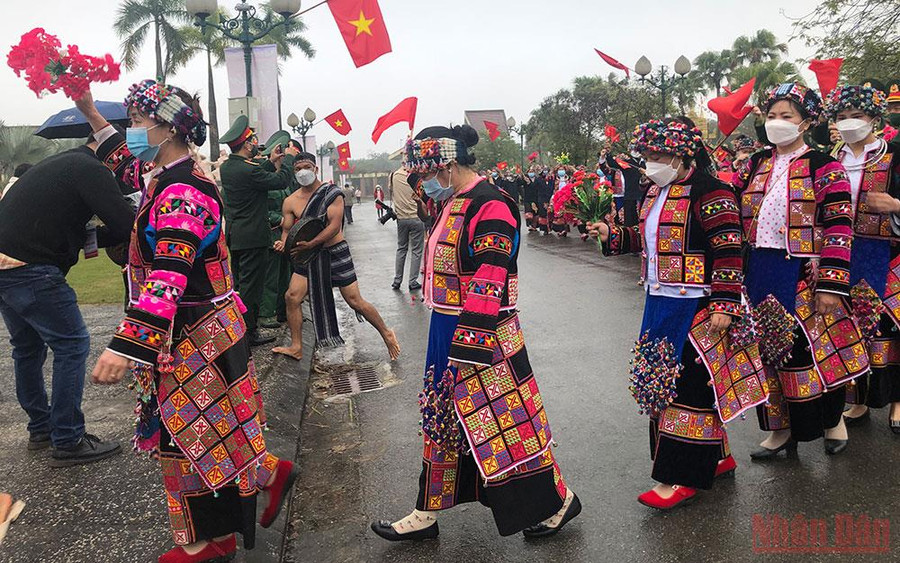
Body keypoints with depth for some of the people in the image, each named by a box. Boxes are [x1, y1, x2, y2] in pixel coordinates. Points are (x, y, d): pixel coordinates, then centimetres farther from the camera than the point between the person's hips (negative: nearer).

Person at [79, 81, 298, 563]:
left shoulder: (181, 192, -22)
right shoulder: (167, 179, 10)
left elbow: (168, 277, -31)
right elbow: (126, 163, 33)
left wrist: (127, 346, -36)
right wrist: (90, 114, 30)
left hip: (196, 336, -10)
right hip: (186, 335, 10)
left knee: (192, 435, 3)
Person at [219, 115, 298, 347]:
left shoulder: (226, 167, 6)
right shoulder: (247, 170, -21)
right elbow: (282, 180, -15)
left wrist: (271, 161, 18)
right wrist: (288, 158, -1)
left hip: (233, 236, 9)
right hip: (252, 236, -9)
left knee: (239, 282, 17)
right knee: (251, 284, -2)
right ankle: (249, 332, 4)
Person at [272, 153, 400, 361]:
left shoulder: (332, 193, -11)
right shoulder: (290, 201, 1)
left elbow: (335, 226, -20)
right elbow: (287, 229, 6)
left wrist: (310, 244, -29)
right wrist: (284, 243, -18)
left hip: (335, 253, -4)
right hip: (309, 257, 5)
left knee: (355, 301, -2)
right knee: (292, 297, -5)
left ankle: (386, 334, 18)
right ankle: (296, 347, 10)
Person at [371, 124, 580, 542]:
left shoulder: (490, 207, -18)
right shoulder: (452, 204, 11)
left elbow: (486, 289, -23)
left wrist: (466, 349, -24)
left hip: (482, 336, -9)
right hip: (447, 330, 10)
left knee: (504, 419, 1)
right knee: (443, 419, 16)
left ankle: (557, 502, 23)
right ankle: (428, 512, 30)